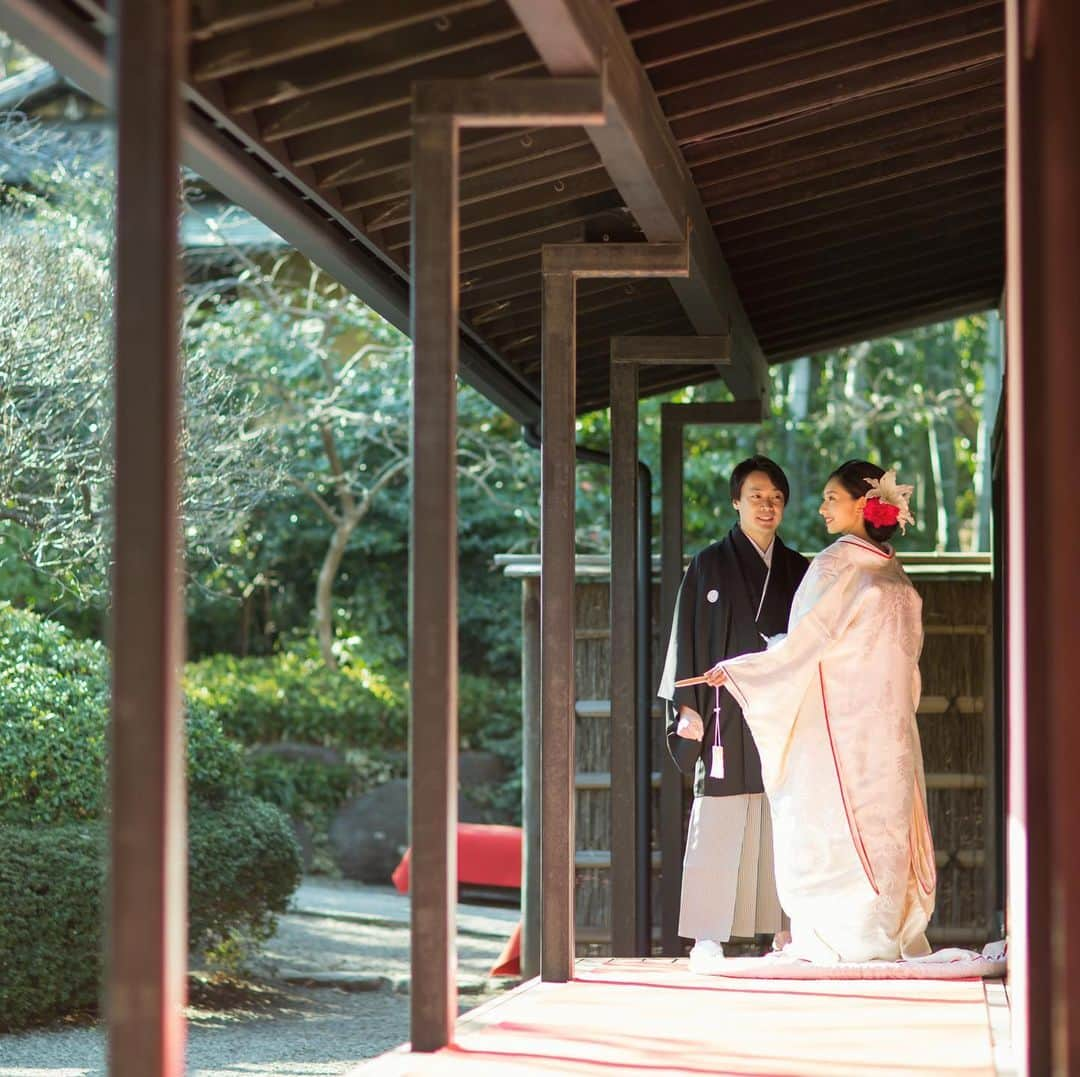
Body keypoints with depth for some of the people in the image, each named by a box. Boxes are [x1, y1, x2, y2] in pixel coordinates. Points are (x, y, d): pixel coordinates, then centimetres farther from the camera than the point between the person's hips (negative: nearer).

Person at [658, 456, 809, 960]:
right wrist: (687, 706, -8)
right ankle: (708, 936, -5)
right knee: (718, 824, -6)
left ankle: (782, 930, 4)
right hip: (728, 714, -3)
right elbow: (688, 636, 1)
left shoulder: (797, 570, 14)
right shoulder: (710, 565, 5)